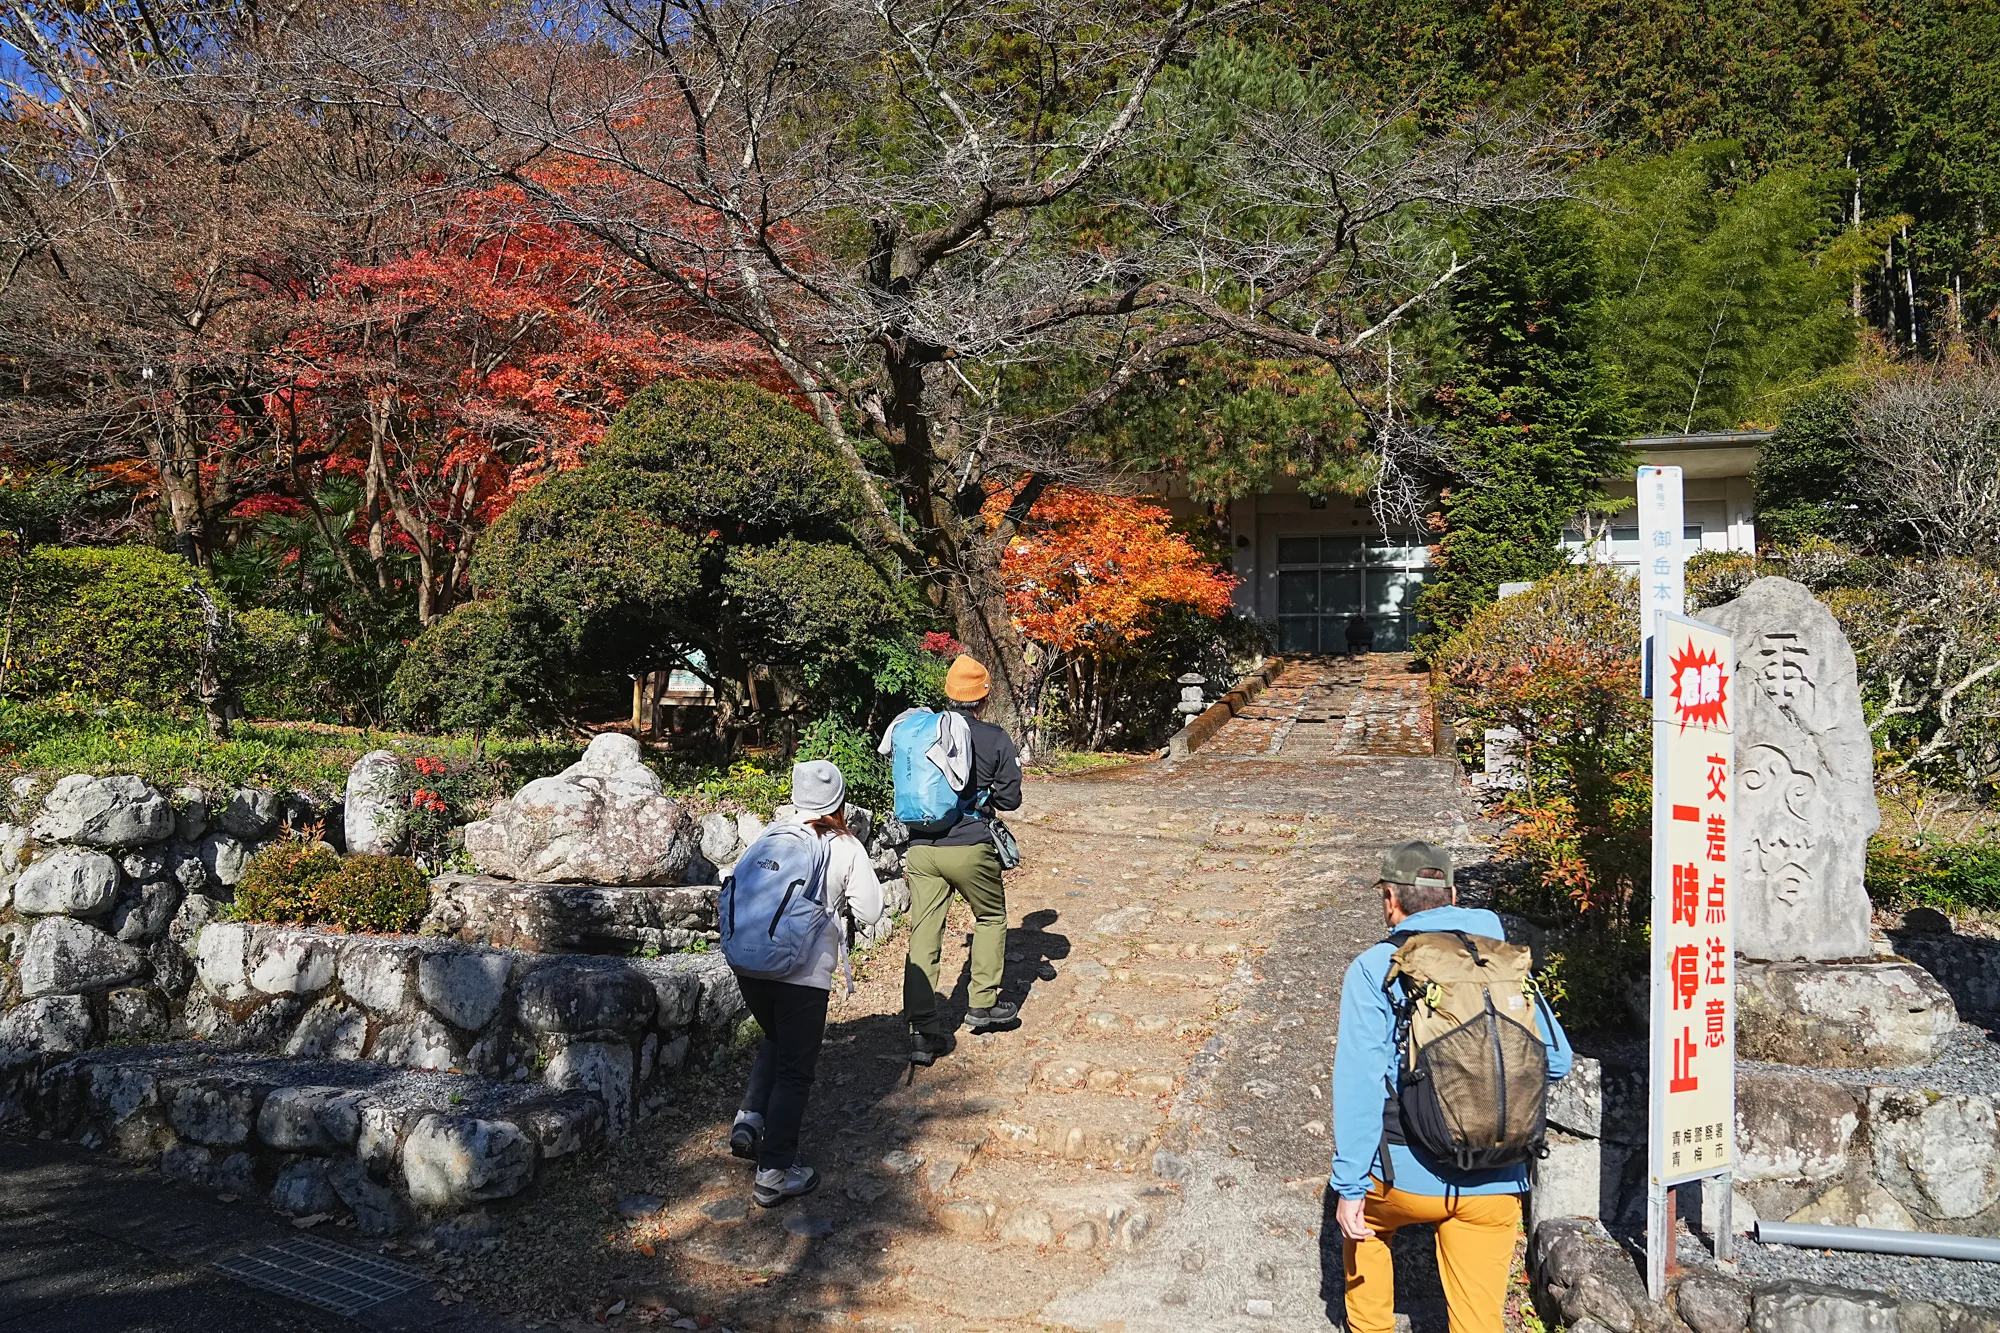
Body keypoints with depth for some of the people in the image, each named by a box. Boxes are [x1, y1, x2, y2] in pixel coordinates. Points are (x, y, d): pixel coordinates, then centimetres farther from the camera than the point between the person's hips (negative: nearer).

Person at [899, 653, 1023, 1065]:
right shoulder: (996, 739, -4)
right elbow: (1010, 799, 1)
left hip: (921, 849, 3)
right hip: (970, 849, -3)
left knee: (923, 935, 3)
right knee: (991, 918, 22)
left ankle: (923, 1031, 1)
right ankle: (983, 1004, 26)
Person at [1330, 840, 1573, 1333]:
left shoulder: (1375, 968, -6)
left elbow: (1359, 1084, -13)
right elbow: (1556, 1061, 7)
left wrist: (1348, 1186, -10)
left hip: (1407, 1176, -2)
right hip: (1495, 1184, 2)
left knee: (1363, 1219, 30)